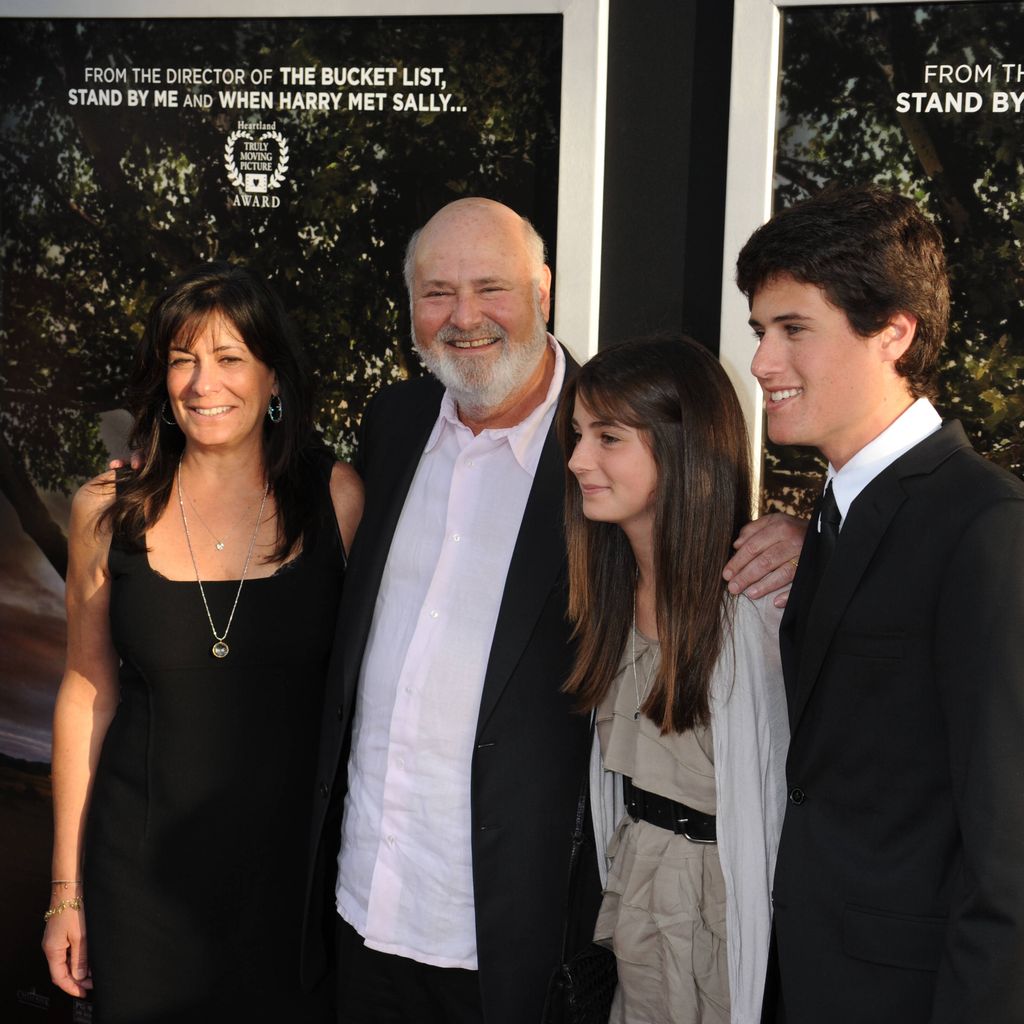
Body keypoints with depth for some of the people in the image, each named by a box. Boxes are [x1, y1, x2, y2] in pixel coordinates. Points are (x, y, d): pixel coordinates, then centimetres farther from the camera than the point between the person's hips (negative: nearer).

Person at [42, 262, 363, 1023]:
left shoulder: (335, 498, -6)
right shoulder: (108, 511, -3)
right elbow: (87, 696, 3)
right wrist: (66, 891, 5)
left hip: (294, 861, 0)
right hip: (143, 867, 1)